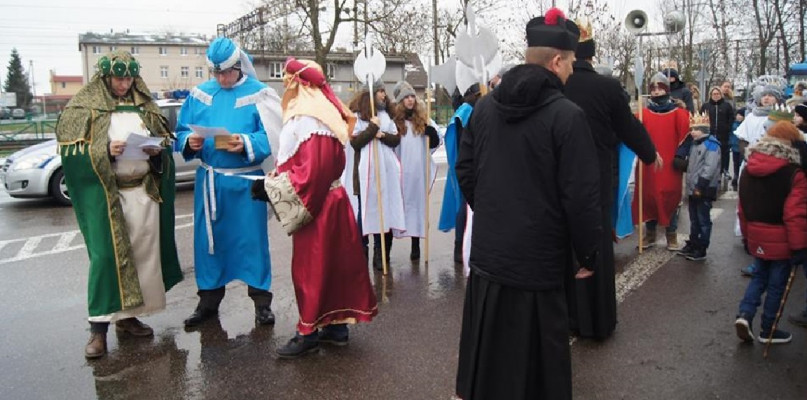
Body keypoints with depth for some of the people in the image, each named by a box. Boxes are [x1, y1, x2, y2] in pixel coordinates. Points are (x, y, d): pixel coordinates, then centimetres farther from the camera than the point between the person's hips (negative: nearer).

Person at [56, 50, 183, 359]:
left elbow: (165, 139, 18)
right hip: (105, 192, -4)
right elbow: (70, 150, -3)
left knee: (142, 254, 5)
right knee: (106, 255, -9)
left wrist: (158, 149, -4)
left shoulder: (144, 104, 14)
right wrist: (104, 151, -18)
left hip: (144, 190, 4)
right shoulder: (84, 106, 2)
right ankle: (98, 327, 0)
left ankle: (127, 316, 20)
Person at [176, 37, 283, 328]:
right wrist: (189, 141, -12)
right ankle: (208, 300, 24)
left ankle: (262, 301, 15)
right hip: (209, 180, 4)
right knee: (208, 239, 10)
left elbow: (271, 136, -10)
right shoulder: (200, 94, 9)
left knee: (252, 239, 2)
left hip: (245, 181, -4)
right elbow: (181, 131, 10)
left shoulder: (258, 94, -3)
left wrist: (246, 143, -27)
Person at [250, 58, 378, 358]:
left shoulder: (309, 121, -20)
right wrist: (273, 179, 8)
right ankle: (336, 325, 23)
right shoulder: (311, 115, 13)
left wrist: (271, 186, -16)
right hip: (325, 202, 10)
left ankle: (309, 332, 12)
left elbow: (310, 173, -25)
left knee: (310, 269, 0)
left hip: (316, 208, -10)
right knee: (330, 267, 13)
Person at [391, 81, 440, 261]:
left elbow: (435, 143, 6)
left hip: (418, 171, 2)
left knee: (417, 203, 6)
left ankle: (416, 245, 14)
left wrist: (429, 126, -8)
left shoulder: (422, 118, 10)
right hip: (399, 171, -2)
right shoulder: (393, 119, 0)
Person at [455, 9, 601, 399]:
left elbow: (465, 170, 9)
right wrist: (589, 253, -2)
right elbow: (580, 196, -15)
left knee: (487, 340, 21)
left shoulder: (485, 106, 3)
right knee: (535, 350, 10)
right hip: (537, 257, -5)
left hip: (487, 250, 6)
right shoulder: (567, 115, -15)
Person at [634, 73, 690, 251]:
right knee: (648, 198, 8)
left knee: (670, 198, 4)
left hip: (670, 164, -2)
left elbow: (684, 135, -6)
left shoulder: (678, 112, 1)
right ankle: (650, 234, 21)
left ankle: (671, 236, 16)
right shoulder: (644, 113, 6)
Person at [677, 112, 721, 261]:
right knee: (694, 220, 17)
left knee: (703, 220, -1)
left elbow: (710, 168, -21)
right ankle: (692, 245, 26)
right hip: (693, 189, 9)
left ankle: (701, 250, 5)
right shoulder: (694, 144, 16)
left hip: (704, 190, -9)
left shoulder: (711, 144, -13)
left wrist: (700, 185, -22)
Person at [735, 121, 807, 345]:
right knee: (777, 283, 8)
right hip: (781, 239, -5)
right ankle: (768, 331, 19)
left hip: (756, 236, 5)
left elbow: (743, 207, 8)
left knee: (760, 276, 21)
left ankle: (745, 314, 2)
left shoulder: (749, 169, 2)